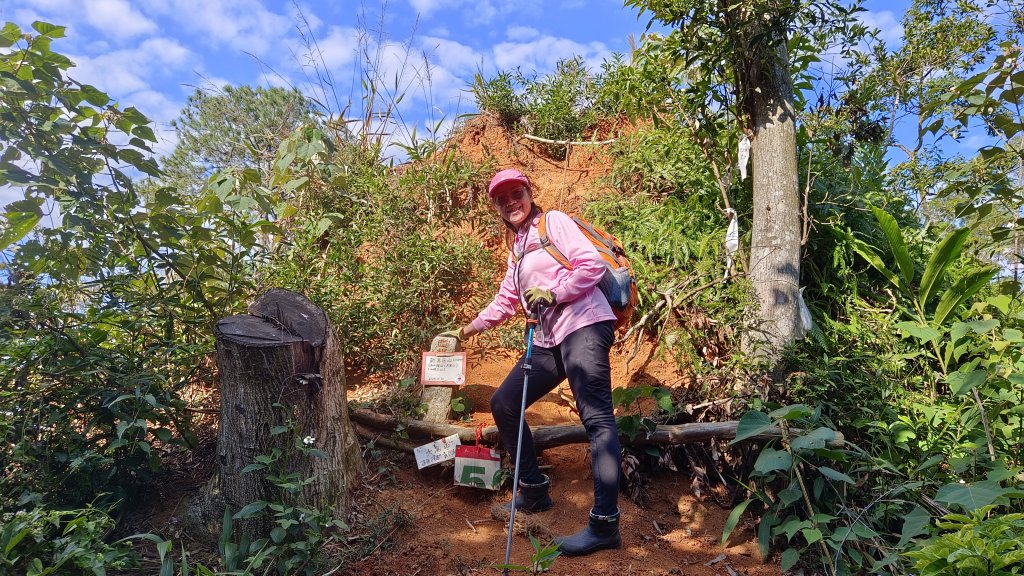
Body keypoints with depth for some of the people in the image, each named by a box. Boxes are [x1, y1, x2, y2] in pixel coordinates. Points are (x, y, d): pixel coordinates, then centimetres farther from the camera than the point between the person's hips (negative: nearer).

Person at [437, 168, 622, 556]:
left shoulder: (553, 222, 3)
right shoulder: (516, 247, 25)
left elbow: (592, 263, -9)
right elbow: (507, 300, 33)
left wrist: (554, 292, -16)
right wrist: (471, 327, 38)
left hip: (583, 326, -9)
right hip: (549, 339, 9)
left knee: (596, 417, -16)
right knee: (503, 404, 8)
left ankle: (605, 523, -16)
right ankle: (534, 490, 20)